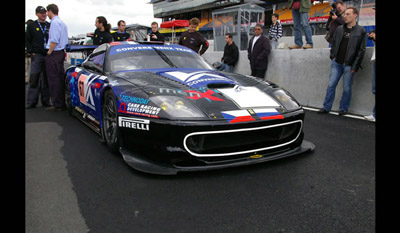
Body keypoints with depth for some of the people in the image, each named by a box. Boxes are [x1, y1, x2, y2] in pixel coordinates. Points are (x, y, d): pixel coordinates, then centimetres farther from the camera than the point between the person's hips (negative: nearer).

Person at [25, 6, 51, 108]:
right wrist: (31, 52, -5)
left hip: (48, 55, 2)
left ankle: (45, 100, 13)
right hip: (37, 55, -2)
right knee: (34, 79, -5)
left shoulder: (50, 26, 12)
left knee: (46, 79, 6)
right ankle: (31, 102, 1)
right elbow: (27, 40, 5)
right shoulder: (31, 25, 6)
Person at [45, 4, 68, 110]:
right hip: (61, 53, 9)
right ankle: (62, 103, 18)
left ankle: (57, 105, -2)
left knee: (54, 80, -5)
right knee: (60, 78, 13)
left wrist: (49, 52, -13)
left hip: (54, 54, -9)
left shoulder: (54, 22, -13)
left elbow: (54, 40, -21)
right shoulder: (62, 23, 17)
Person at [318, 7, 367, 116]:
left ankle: (343, 109, 14)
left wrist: (355, 66, -9)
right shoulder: (339, 29, 10)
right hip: (337, 63, 4)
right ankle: (326, 107, 9)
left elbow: (361, 50, -4)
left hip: (349, 65, -3)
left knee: (347, 88, 3)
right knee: (331, 85, 3)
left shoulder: (361, 31, -1)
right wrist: (333, 56, 6)